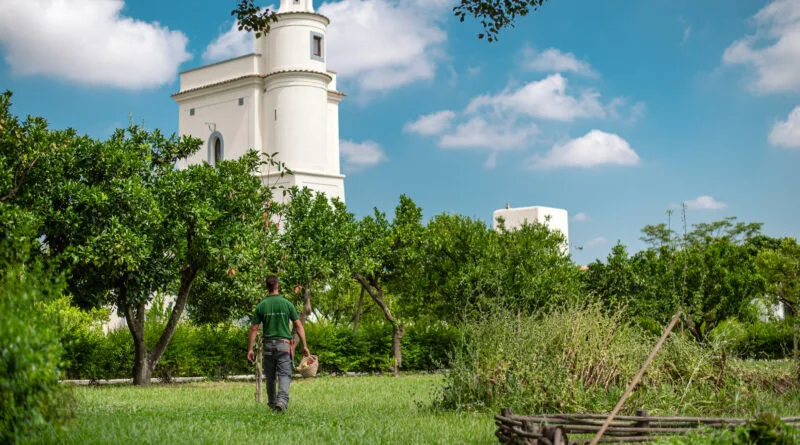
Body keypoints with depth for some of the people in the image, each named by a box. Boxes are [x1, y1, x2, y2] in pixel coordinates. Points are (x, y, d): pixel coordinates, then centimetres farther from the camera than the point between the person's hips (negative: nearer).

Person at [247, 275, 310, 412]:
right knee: (284, 374, -6)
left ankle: (272, 403, 24)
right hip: (284, 344, -2)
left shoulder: (261, 306, 2)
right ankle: (282, 399, -28)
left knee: (270, 377, 14)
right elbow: (298, 326, -1)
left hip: (268, 345, 2)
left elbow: (254, 329, 1)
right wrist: (304, 346, 3)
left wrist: (250, 349, 6)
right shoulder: (287, 304, -1)